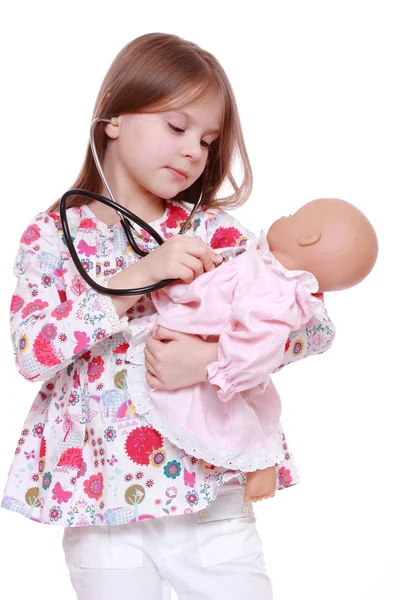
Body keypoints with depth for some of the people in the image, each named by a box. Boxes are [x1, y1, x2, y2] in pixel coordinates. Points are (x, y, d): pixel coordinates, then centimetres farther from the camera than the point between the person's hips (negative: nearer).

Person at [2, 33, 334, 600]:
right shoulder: (53, 236, -1)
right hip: (104, 513, -1)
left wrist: (217, 353, -24)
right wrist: (138, 276, -23)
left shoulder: (214, 230, 2)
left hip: (213, 496, 2)